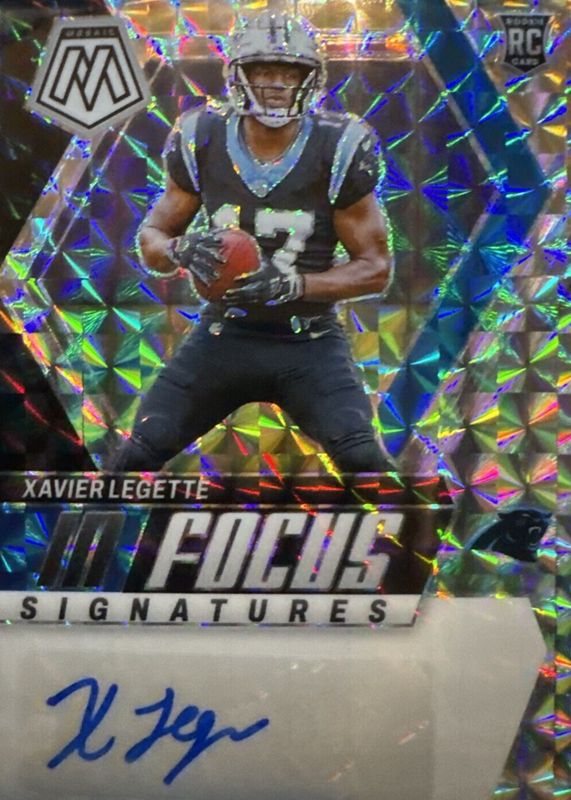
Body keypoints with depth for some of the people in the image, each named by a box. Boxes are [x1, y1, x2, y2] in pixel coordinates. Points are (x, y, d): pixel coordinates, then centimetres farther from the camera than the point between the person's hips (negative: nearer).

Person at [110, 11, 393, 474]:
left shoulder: (337, 151, -11)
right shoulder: (202, 142, -5)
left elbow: (376, 268, -6)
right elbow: (153, 234, 7)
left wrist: (293, 284, -22)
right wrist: (181, 250, -18)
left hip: (309, 343, -2)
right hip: (225, 335, 2)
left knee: (363, 460, -17)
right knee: (140, 454, -3)